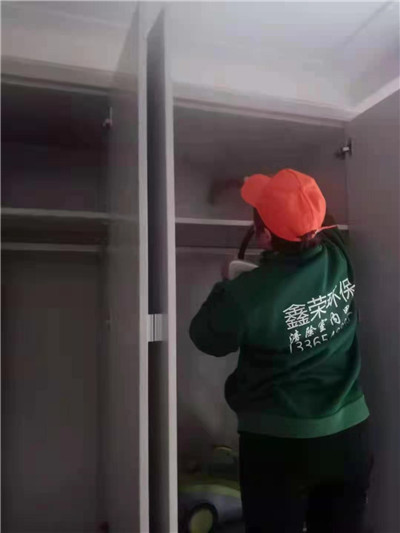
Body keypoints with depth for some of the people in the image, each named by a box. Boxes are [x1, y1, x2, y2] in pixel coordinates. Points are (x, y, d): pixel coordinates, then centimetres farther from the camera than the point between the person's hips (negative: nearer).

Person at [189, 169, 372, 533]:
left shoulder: (250, 295, -25)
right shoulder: (340, 255, -10)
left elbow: (206, 338, -5)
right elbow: (308, 226, 14)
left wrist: (227, 285, 7)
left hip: (280, 444, -5)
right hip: (350, 435, 5)